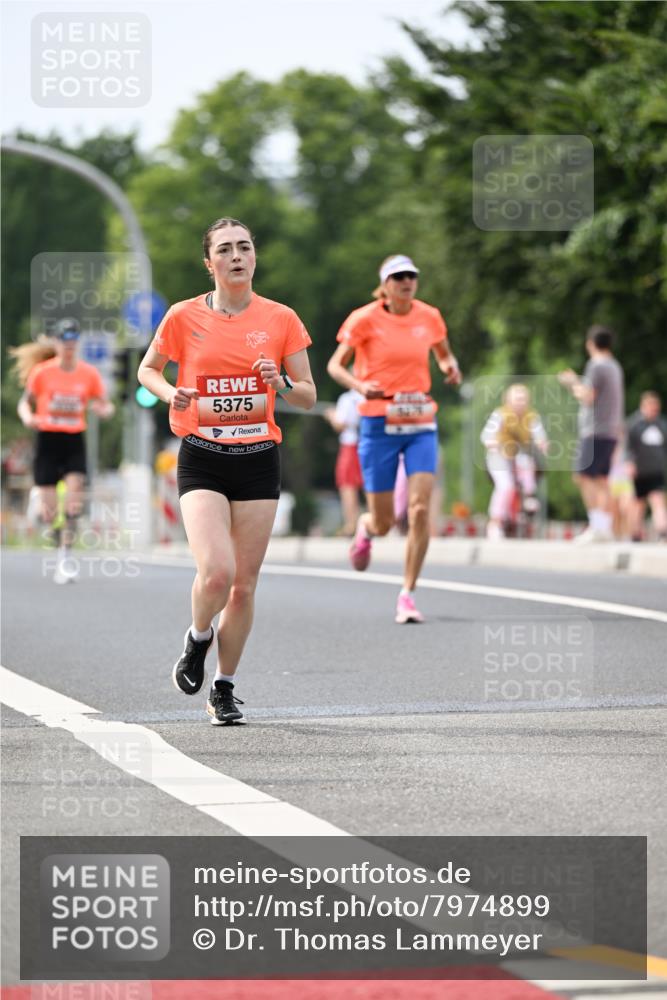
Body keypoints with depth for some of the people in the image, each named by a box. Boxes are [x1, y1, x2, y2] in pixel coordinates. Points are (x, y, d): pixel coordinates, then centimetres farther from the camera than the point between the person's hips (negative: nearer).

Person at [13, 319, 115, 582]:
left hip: (74, 442, 1)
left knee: (75, 500, -18)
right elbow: (25, 403, 5)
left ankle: (65, 553, -11)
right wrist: (28, 417, -17)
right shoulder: (42, 372, -3)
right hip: (47, 440, -1)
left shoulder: (89, 374, 0)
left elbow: (106, 406, 7)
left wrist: (104, 409, -17)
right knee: (49, 510, -1)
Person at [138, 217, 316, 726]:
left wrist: (280, 383, -15)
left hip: (259, 459, 2)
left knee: (245, 584, 3)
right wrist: (171, 394, -6)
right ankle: (198, 637, 14)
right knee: (216, 572, -19)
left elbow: (309, 397, 7)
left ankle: (225, 687, 20)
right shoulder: (184, 317, -1)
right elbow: (148, 369, 15)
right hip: (202, 459, -2)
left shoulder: (281, 319, 1)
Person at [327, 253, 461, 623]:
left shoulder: (429, 317, 4)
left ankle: (407, 594, -3)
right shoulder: (365, 319, -5)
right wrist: (360, 385, -19)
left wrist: (451, 368, -2)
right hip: (379, 424, -2)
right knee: (383, 522, 3)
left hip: (421, 425, 2)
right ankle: (365, 528, 43)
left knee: (420, 510, -13)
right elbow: (334, 365, 0)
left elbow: (444, 354, 22)